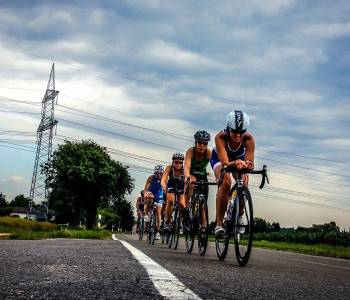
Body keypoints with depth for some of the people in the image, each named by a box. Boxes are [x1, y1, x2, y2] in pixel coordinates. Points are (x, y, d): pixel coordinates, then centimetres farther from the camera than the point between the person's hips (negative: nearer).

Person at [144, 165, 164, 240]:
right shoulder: (151, 178, -26)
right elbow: (145, 189, -32)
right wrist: (145, 196, -50)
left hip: (159, 195, 1)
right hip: (151, 192, -1)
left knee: (158, 212, -7)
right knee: (150, 197, -39)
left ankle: (157, 232, 1)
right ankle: (146, 214, -22)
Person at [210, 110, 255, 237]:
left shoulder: (249, 139, -34)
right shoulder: (220, 137, -39)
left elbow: (250, 164, -38)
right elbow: (225, 162, -47)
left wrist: (247, 165, -61)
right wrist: (235, 163, -68)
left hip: (239, 158, 3)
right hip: (219, 157, -2)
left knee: (244, 184, -18)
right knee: (226, 182, -29)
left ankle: (239, 216, 12)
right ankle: (219, 224, -24)